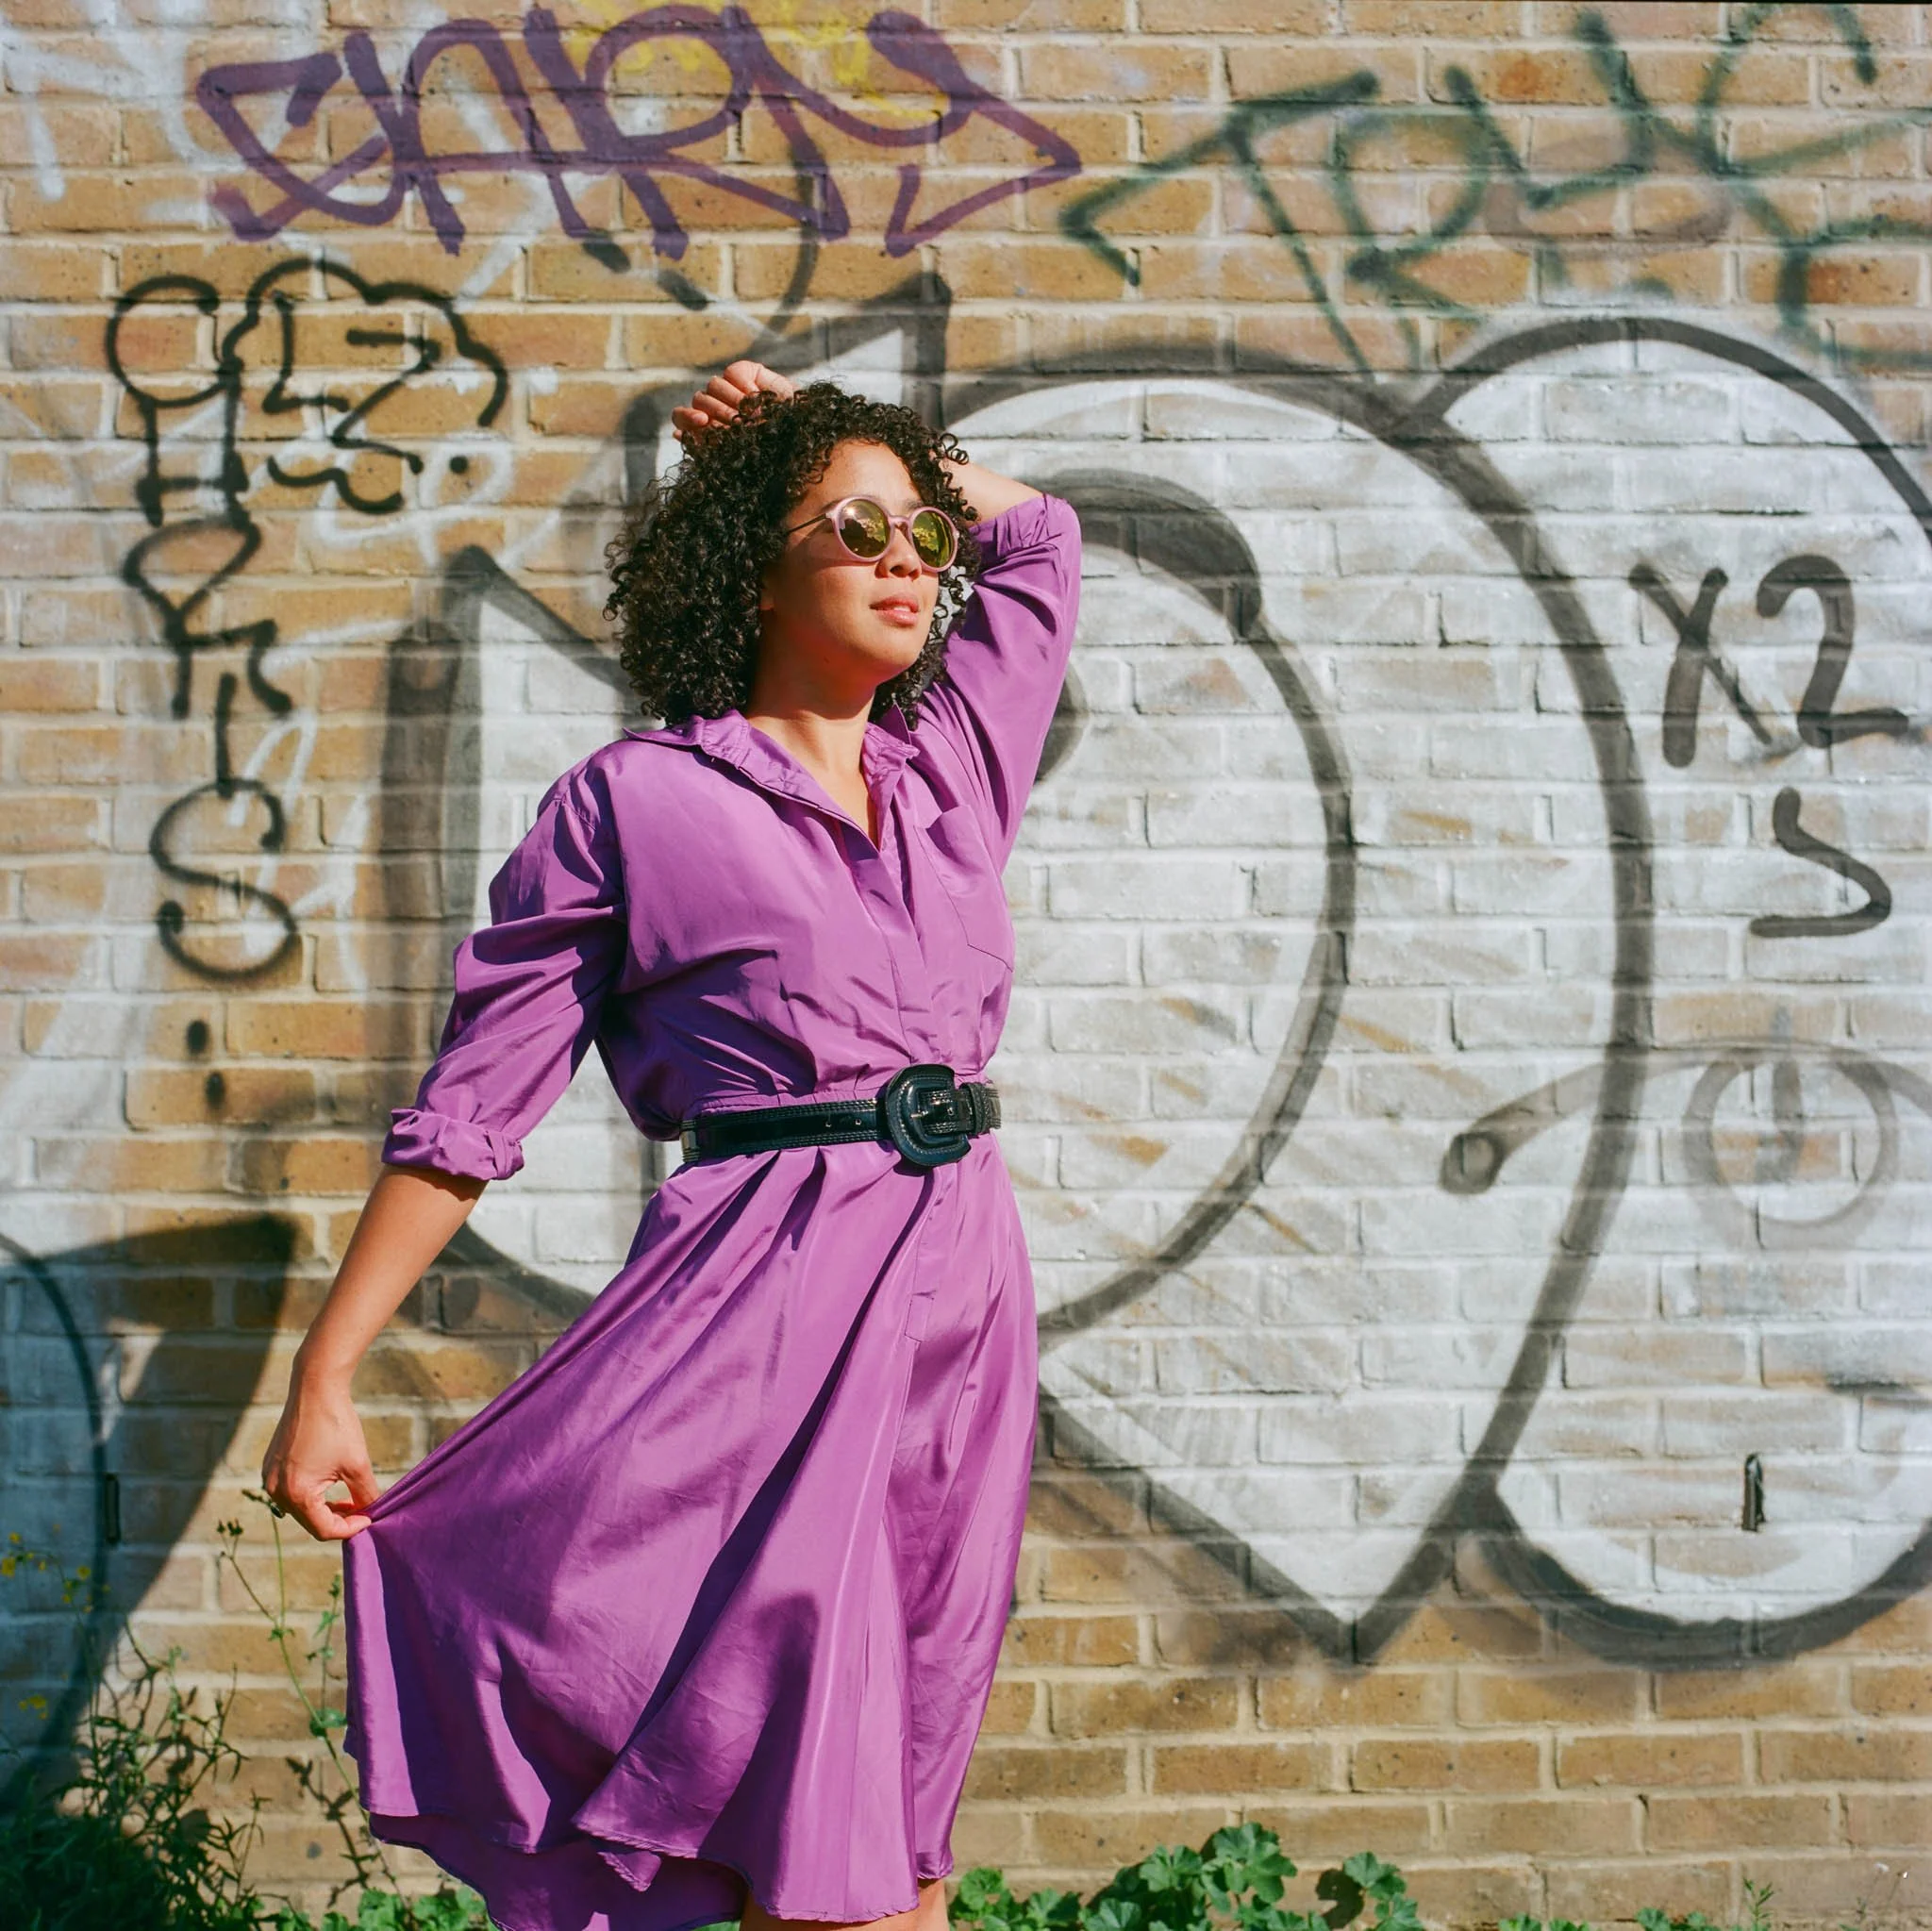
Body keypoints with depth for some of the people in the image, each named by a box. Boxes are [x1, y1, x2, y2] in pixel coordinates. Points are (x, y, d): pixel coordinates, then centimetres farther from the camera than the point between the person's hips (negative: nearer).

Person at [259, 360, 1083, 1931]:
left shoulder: (955, 771, 13)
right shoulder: (634, 805, -1)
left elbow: (1038, 534, 31)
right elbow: (472, 1105, 0)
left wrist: (812, 426, 22)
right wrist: (326, 1375, -3)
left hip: (963, 1292, 6)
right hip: (768, 1304, -5)